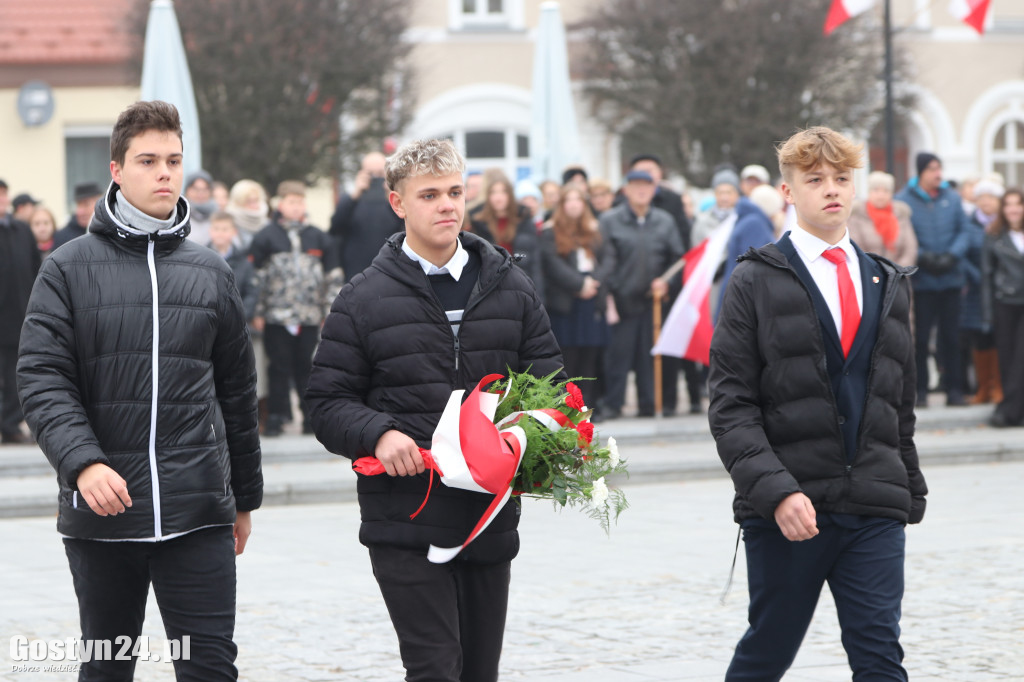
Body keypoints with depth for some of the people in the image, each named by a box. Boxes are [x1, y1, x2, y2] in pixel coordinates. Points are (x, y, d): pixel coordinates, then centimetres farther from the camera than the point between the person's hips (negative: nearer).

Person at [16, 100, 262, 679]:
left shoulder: (211, 273, 10)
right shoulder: (71, 269, 2)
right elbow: (43, 379, -6)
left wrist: (246, 496, 17)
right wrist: (83, 463, -21)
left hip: (198, 515, 1)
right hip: (100, 511, -1)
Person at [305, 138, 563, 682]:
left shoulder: (511, 287, 10)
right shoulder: (364, 300, 1)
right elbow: (327, 402, 0)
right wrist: (378, 434, -19)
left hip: (491, 520, 4)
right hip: (405, 524, -4)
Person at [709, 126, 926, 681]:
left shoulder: (889, 285, 15)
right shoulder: (756, 282, 0)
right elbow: (731, 405, -6)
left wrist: (910, 491, 15)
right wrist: (774, 490, -18)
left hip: (876, 510, 3)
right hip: (787, 509, -3)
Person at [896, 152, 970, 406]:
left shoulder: (952, 198, 7)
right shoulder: (903, 201, -3)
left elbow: (963, 231, 7)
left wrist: (952, 255, -10)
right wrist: (923, 257, -16)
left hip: (951, 278, 3)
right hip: (921, 280, -3)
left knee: (950, 335, 5)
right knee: (920, 337, 0)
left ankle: (954, 389, 11)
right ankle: (920, 391, 8)